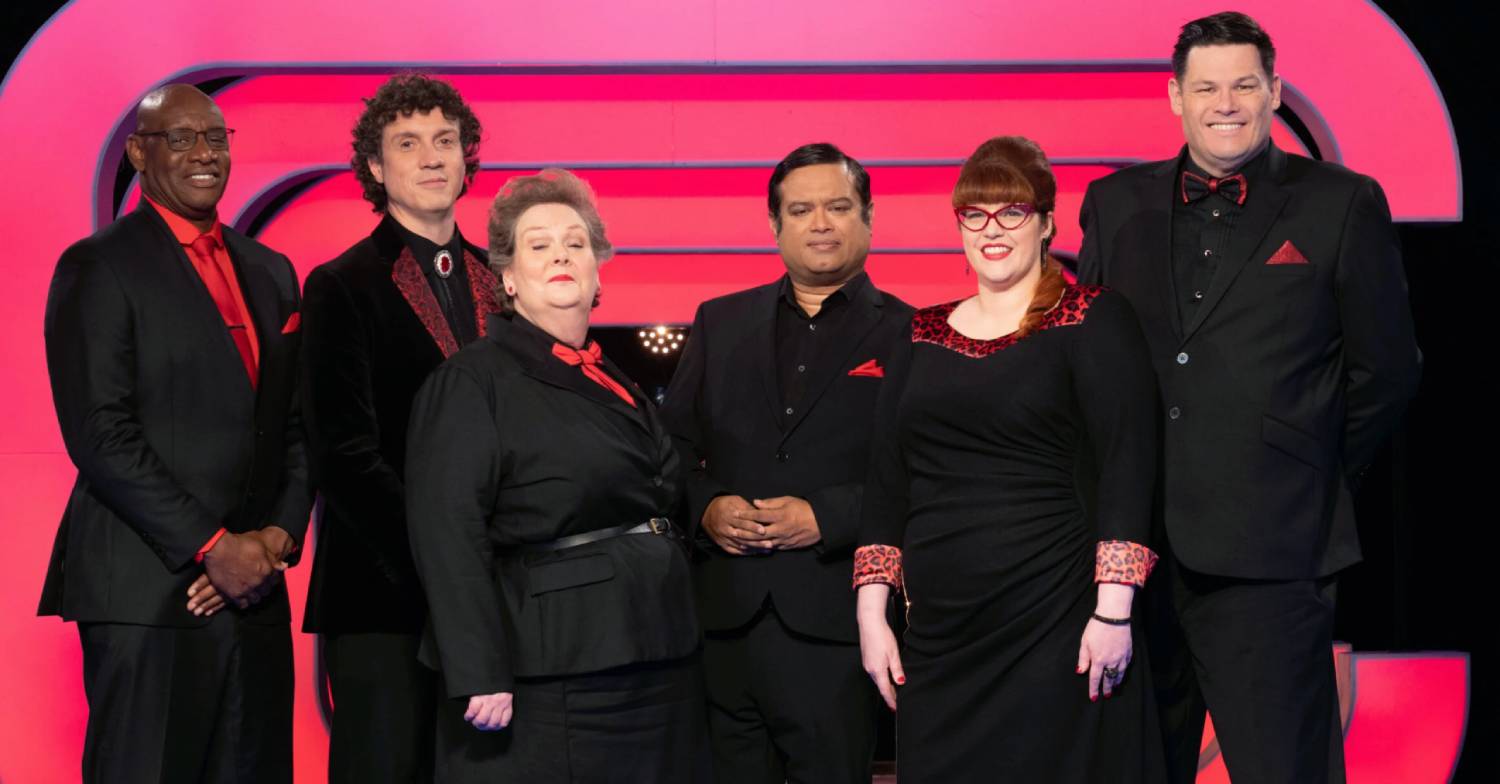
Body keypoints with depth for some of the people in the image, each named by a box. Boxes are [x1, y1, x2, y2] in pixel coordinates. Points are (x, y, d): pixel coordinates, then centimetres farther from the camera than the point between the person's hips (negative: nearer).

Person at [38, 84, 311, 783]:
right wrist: (212, 547, -13)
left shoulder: (271, 272, 17)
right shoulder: (98, 267, -3)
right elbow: (100, 435, -11)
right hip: (146, 591, -6)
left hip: (255, 592, 6)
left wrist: (279, 536, -1)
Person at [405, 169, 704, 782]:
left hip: (658, 678, 7)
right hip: (548, 685, -7)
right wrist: (480, 677, -22)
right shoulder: (472, 381, -7)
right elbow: (447, 536, -15)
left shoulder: (620, 386, 15)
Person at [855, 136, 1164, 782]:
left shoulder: (1094, 321, -1)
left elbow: (1126, 464, -8)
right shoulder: (922, 336, 13)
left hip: (1056, 631, -4)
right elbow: (886, 482, 14)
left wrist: (1114, 609, -15)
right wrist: (872, 614, 7)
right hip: (939, 639, 4)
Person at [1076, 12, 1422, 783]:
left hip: (1268, 551, -3)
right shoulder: (1116, 204, 11)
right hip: (1129, 545, 3)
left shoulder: (1342, 205, 2)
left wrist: (1315, 477, 5)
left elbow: (1386, 368, 5)